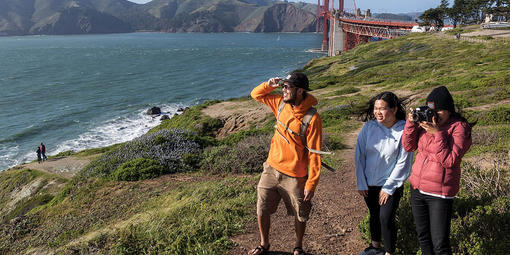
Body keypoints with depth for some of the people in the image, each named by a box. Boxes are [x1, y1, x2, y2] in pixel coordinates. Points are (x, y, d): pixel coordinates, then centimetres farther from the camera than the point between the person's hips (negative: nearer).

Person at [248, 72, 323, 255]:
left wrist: (311, 184, -17)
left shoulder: (312, 119, -20)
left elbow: (314, 155, -18)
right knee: (262, 211, 15)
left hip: (294, 177, -5)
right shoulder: (281, 104, -2)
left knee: (300, 215, 16)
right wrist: (269, 85, -8)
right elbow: (256, 94, 12)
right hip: (271, 169, 5)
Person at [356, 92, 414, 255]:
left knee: (386, 220, -3)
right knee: (374, 215, 20)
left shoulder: (404, 131, -17)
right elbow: (360, 155, -2)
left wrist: (388, 188, -9)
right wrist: (361, 183, 0)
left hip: (391, 185, -3)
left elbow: (403, 163, -12)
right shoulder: (369, 127, -9)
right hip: (369, 183, 4)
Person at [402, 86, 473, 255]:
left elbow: (449, 160, -19)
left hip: (440, 193, -5)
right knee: (423, 236, 18)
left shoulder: (459, 127, -13)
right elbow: (409, 146, 3)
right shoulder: (426, 121, 2)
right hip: (417, 187, 5)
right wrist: (411, 123, -11)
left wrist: (437, 133, -25)